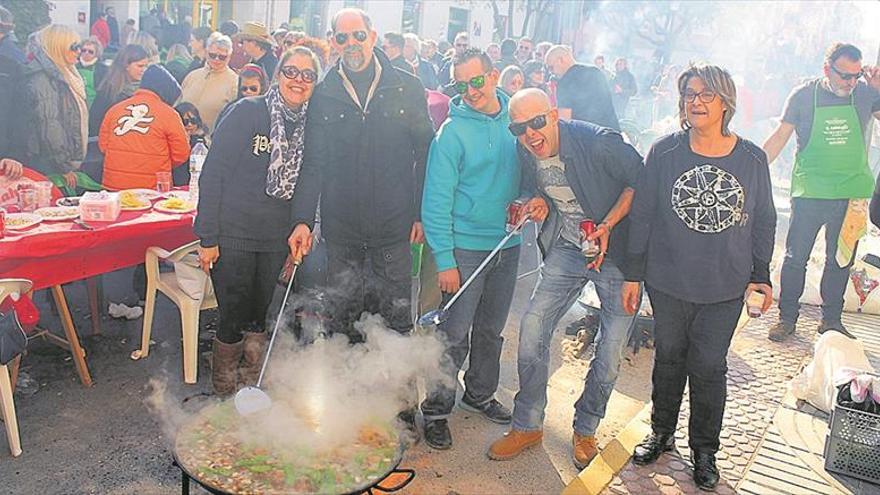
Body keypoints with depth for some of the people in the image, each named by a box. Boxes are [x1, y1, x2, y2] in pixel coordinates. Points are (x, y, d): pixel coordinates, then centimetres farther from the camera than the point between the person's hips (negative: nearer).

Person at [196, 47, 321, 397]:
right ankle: (224, 394, 24)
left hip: (276, 241, 4)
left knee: (259, 317, 14)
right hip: (233, 236, -4)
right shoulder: (247, 112, -11)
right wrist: (207, 237, -13)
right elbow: (212, 174, -11)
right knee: (233, 318, 2)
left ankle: (253, 390, 33)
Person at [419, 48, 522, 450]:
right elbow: (437, 202, -13)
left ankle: (480, 394, 37)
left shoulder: (516, 119, 3)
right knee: (454, 336, -1)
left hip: (507, 245, 5)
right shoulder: (453, 131, -11)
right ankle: (436, 411, 14)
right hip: (466, 246, -5)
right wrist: (444, 261, -17)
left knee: (491, 330, 17)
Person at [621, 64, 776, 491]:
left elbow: (764, 222, 8)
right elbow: (642, 214, -2)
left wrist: (761, 276, 8)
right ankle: (661, 432, 35)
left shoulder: (752, 159, -2)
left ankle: (704, 448, 28)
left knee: (708, 367, 8)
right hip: (668, 282, 0)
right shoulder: (664, 152, -5)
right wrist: (633, 274, -2)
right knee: (668, 359, 14)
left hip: (725, 288, 0)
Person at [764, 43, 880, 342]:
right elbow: (781, 136, -1)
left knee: (841, 260, 12)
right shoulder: (804, 95, -4)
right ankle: (787, 317, 17)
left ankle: (831, 320, 26)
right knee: (795, 258, 2)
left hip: (852, 194, 3)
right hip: (810, 192, -2)